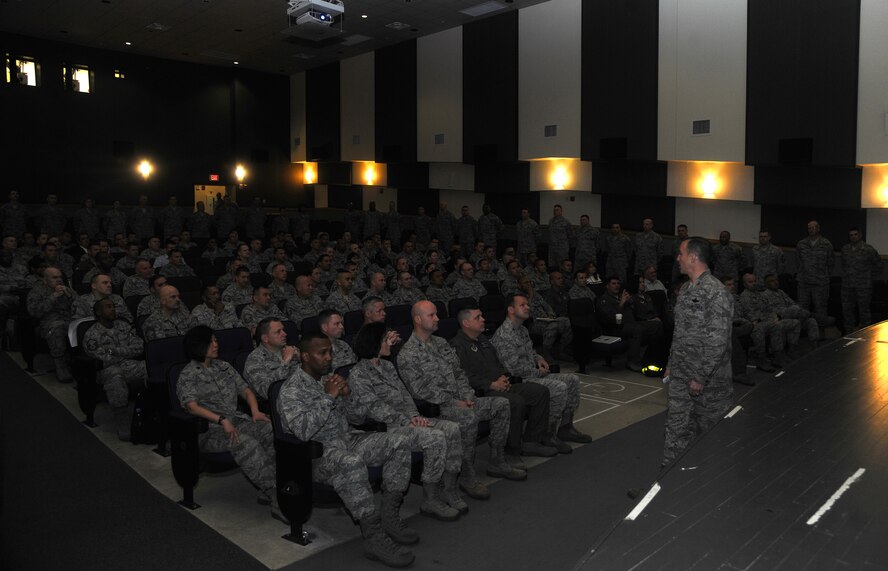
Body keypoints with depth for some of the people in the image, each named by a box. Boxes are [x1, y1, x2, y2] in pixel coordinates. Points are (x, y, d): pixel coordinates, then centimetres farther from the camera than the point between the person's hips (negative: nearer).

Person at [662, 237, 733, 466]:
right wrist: (671, 365, 17)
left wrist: (700, 377, -20)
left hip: (709, 379, -8)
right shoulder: (686, 289, 10)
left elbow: (718, 341, -21)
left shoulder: (716, 293, -18)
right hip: (680, 377, 8)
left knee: (711, 429, 8)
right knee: (677, 428, 10)